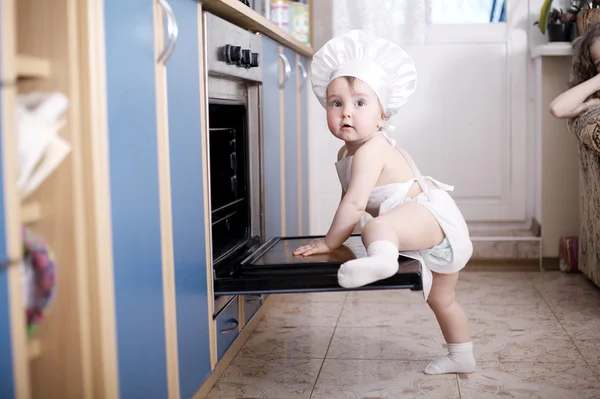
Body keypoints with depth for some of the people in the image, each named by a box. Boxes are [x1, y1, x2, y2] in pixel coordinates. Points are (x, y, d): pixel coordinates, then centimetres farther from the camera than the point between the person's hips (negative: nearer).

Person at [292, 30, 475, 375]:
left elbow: (355, 203, -25)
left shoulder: (371, 150, -21)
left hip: (431, 213, -10)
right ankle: (462, 357, 42)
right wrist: (341, 234, 17)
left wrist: (331, 242, -17)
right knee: (442, 300, 26)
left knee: (378, 227, -40)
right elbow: (350, 200, 21)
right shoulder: (346, 153, 10)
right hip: (437, 231, 10)